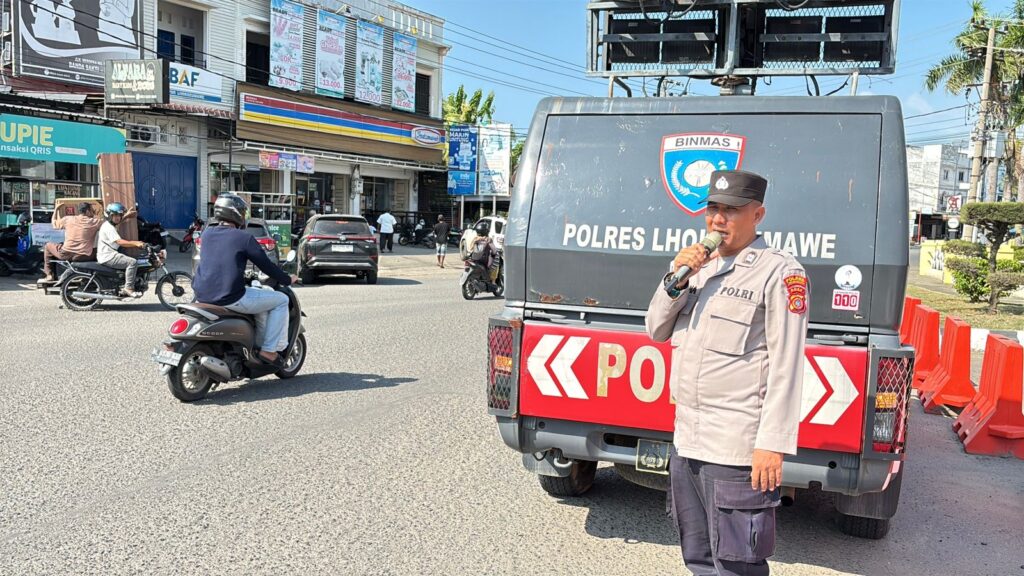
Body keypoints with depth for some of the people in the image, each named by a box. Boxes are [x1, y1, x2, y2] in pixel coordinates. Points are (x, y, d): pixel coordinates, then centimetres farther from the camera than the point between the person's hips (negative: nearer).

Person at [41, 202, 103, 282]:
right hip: (84, 257, -1)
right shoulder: (94, 222, -4)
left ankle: (49, 275, 27)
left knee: (48, 246, 30)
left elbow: (54, 224, 16)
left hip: (66, 255, 1)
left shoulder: (68, 219, 0)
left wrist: (56, 209, 29)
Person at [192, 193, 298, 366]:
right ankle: (269, 350, 3)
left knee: (258, 296, 31)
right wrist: (288, 280, 13)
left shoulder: (207, 234, 12)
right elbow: (266, 265, -3)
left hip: (203, 296, 8)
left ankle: (261, 343, 30)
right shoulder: (243, 237, -7)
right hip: (230, 298, -8)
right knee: (281, 300, 7)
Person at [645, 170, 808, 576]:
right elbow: (657, 331, 14)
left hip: (736, 450, -8)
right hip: (687, 440, 8)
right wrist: (675, 279, -3)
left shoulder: (779, 272, -8)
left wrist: (772, 444, -18)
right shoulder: (702, 266, 15)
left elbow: (786, 366, -13)